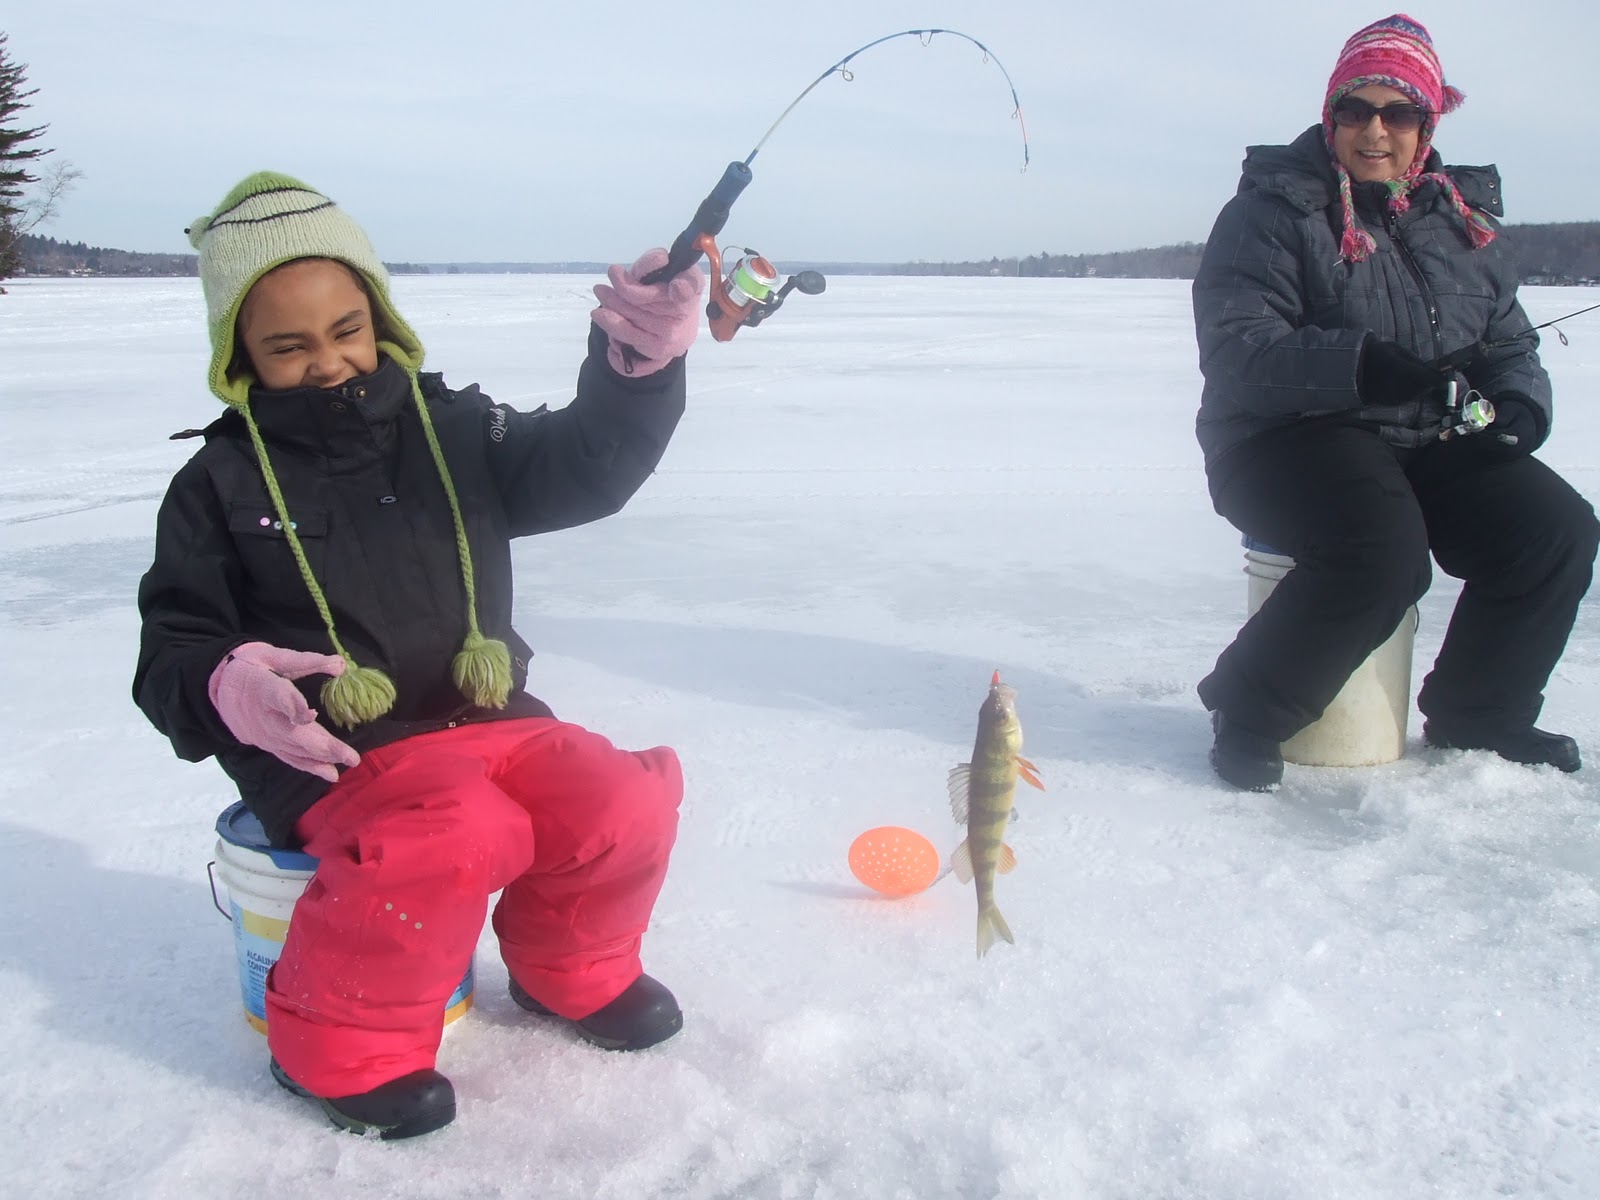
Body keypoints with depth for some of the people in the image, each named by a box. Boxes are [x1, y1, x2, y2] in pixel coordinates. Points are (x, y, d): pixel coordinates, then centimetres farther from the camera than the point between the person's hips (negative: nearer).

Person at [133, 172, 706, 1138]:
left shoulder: (454, 428, 8)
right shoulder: (222, 482, 3)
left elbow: (583, 467, -6)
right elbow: (173, 650, 4)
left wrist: (638, 367, -25)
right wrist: (224, 688, -21)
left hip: (487, 721, 4)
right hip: (331, 754, -3)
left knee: (624, 804, -18)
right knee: (451, 836, -33)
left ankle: (571, 968, 15)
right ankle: (347, 1042, -6)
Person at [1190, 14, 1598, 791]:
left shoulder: (1462, 221, 15)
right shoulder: (1274, 210, -5)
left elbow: (1510, 345, 20)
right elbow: (1237, 351, -18)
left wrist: (1518, 406, -4)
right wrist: (1357, 369, -33)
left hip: (1427, 445, 7)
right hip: (1287, 441, -6)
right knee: (1383, 550, -34)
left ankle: (1475, 718, 10)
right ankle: (1246, 714, -13)